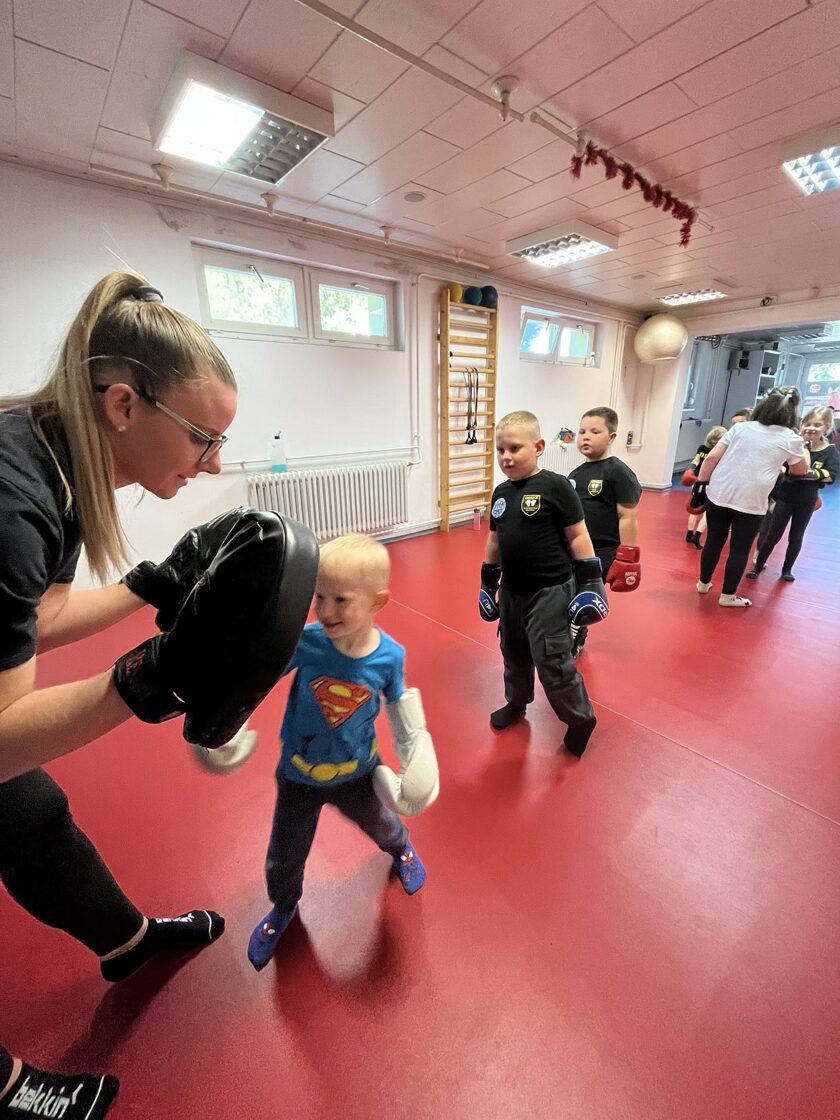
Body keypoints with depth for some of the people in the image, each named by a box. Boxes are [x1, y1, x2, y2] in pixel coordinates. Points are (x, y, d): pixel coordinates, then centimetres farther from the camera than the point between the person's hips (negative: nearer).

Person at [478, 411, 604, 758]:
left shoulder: (556, 486, -13)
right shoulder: (501, 492, 6)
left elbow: (578, 536, -9)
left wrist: (589, 581, -10)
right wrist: (488, 582, 18)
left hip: (550, 591, -6)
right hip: (512, 591, 7)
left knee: (552, 662, -1)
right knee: (514, 654, 20)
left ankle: (581, 718, 25)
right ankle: (516, 703, 45)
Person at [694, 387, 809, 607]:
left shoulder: (740, 428, 8)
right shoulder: (791, 438, 4)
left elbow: (711, 459, 1)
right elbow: (800, 470, 20)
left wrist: (700, 485, 5)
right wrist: (804, 447, 35)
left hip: (718, 494, 3)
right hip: (751, 502, -2)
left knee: (714, 541, 15)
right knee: (740, 549, 9)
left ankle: (703, 583, 30)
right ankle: (728, 595, 18)